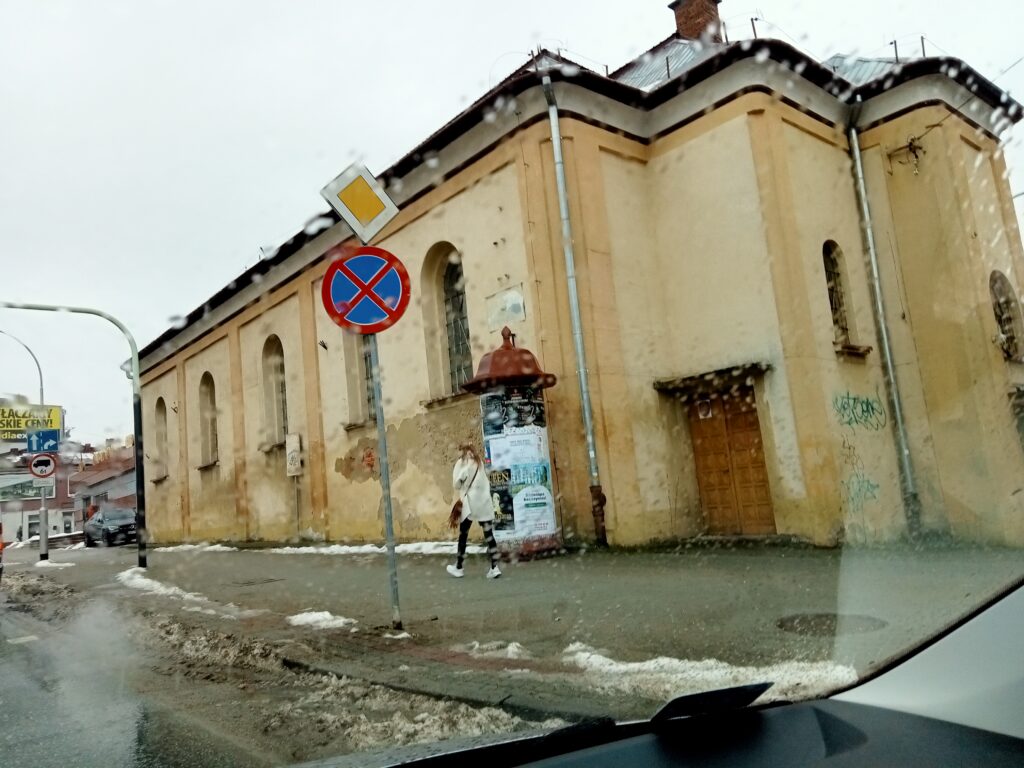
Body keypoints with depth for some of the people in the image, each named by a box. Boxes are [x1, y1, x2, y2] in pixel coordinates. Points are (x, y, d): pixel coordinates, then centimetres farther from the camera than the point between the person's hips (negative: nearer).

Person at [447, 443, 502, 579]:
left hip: (470, 502, -4)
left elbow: (456, 483, -5)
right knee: (489, 535, 2)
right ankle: (494, 567, -3)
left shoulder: (462, 462, 2)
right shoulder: (480, 462, 16)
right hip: (485, 502, 4)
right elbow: (487, 482, 7)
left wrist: (459, 494, 14)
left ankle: (458, 568, 17)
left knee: (463, 536, 8)